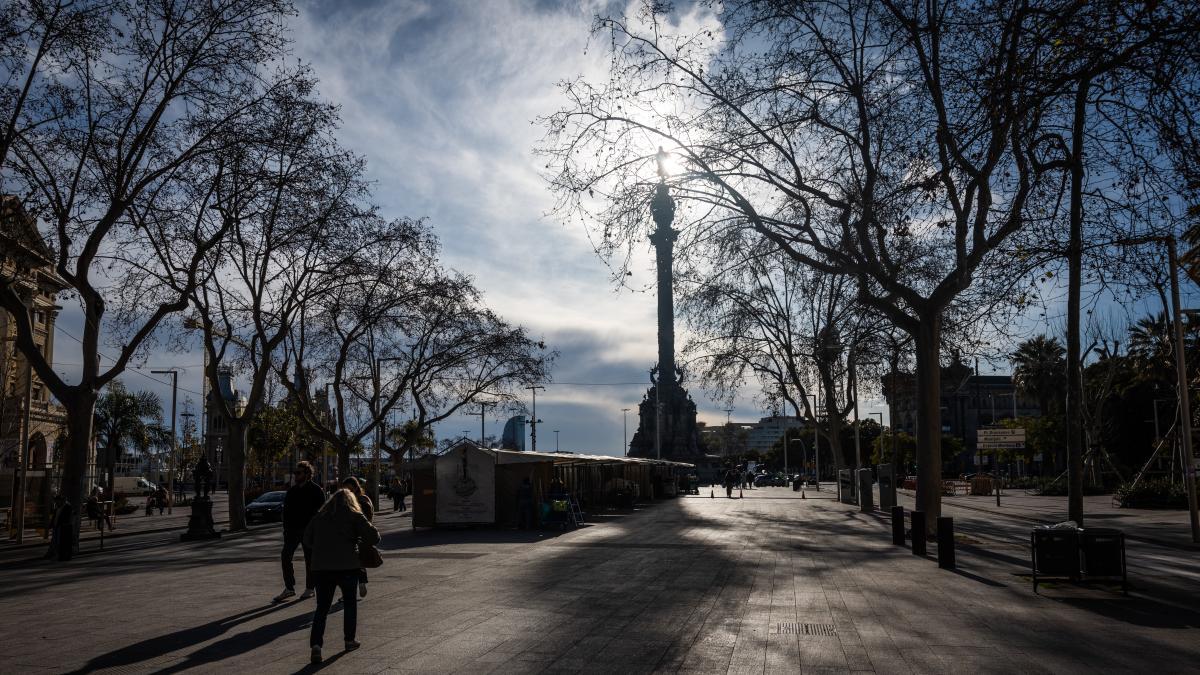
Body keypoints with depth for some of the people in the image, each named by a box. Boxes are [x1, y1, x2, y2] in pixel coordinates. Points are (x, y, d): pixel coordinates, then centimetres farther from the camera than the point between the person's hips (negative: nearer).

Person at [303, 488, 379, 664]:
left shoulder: (319, 517, 14)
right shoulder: (354, 516, 3)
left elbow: (307, 540, 19)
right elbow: (374, 537, -3)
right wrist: (357, 542, 14)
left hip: (321, 567, 2)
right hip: (347, 566, -2)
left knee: (322, 607, 6)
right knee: (350, 601, 18)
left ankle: (316, 644, -10)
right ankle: (349, 640, 23)